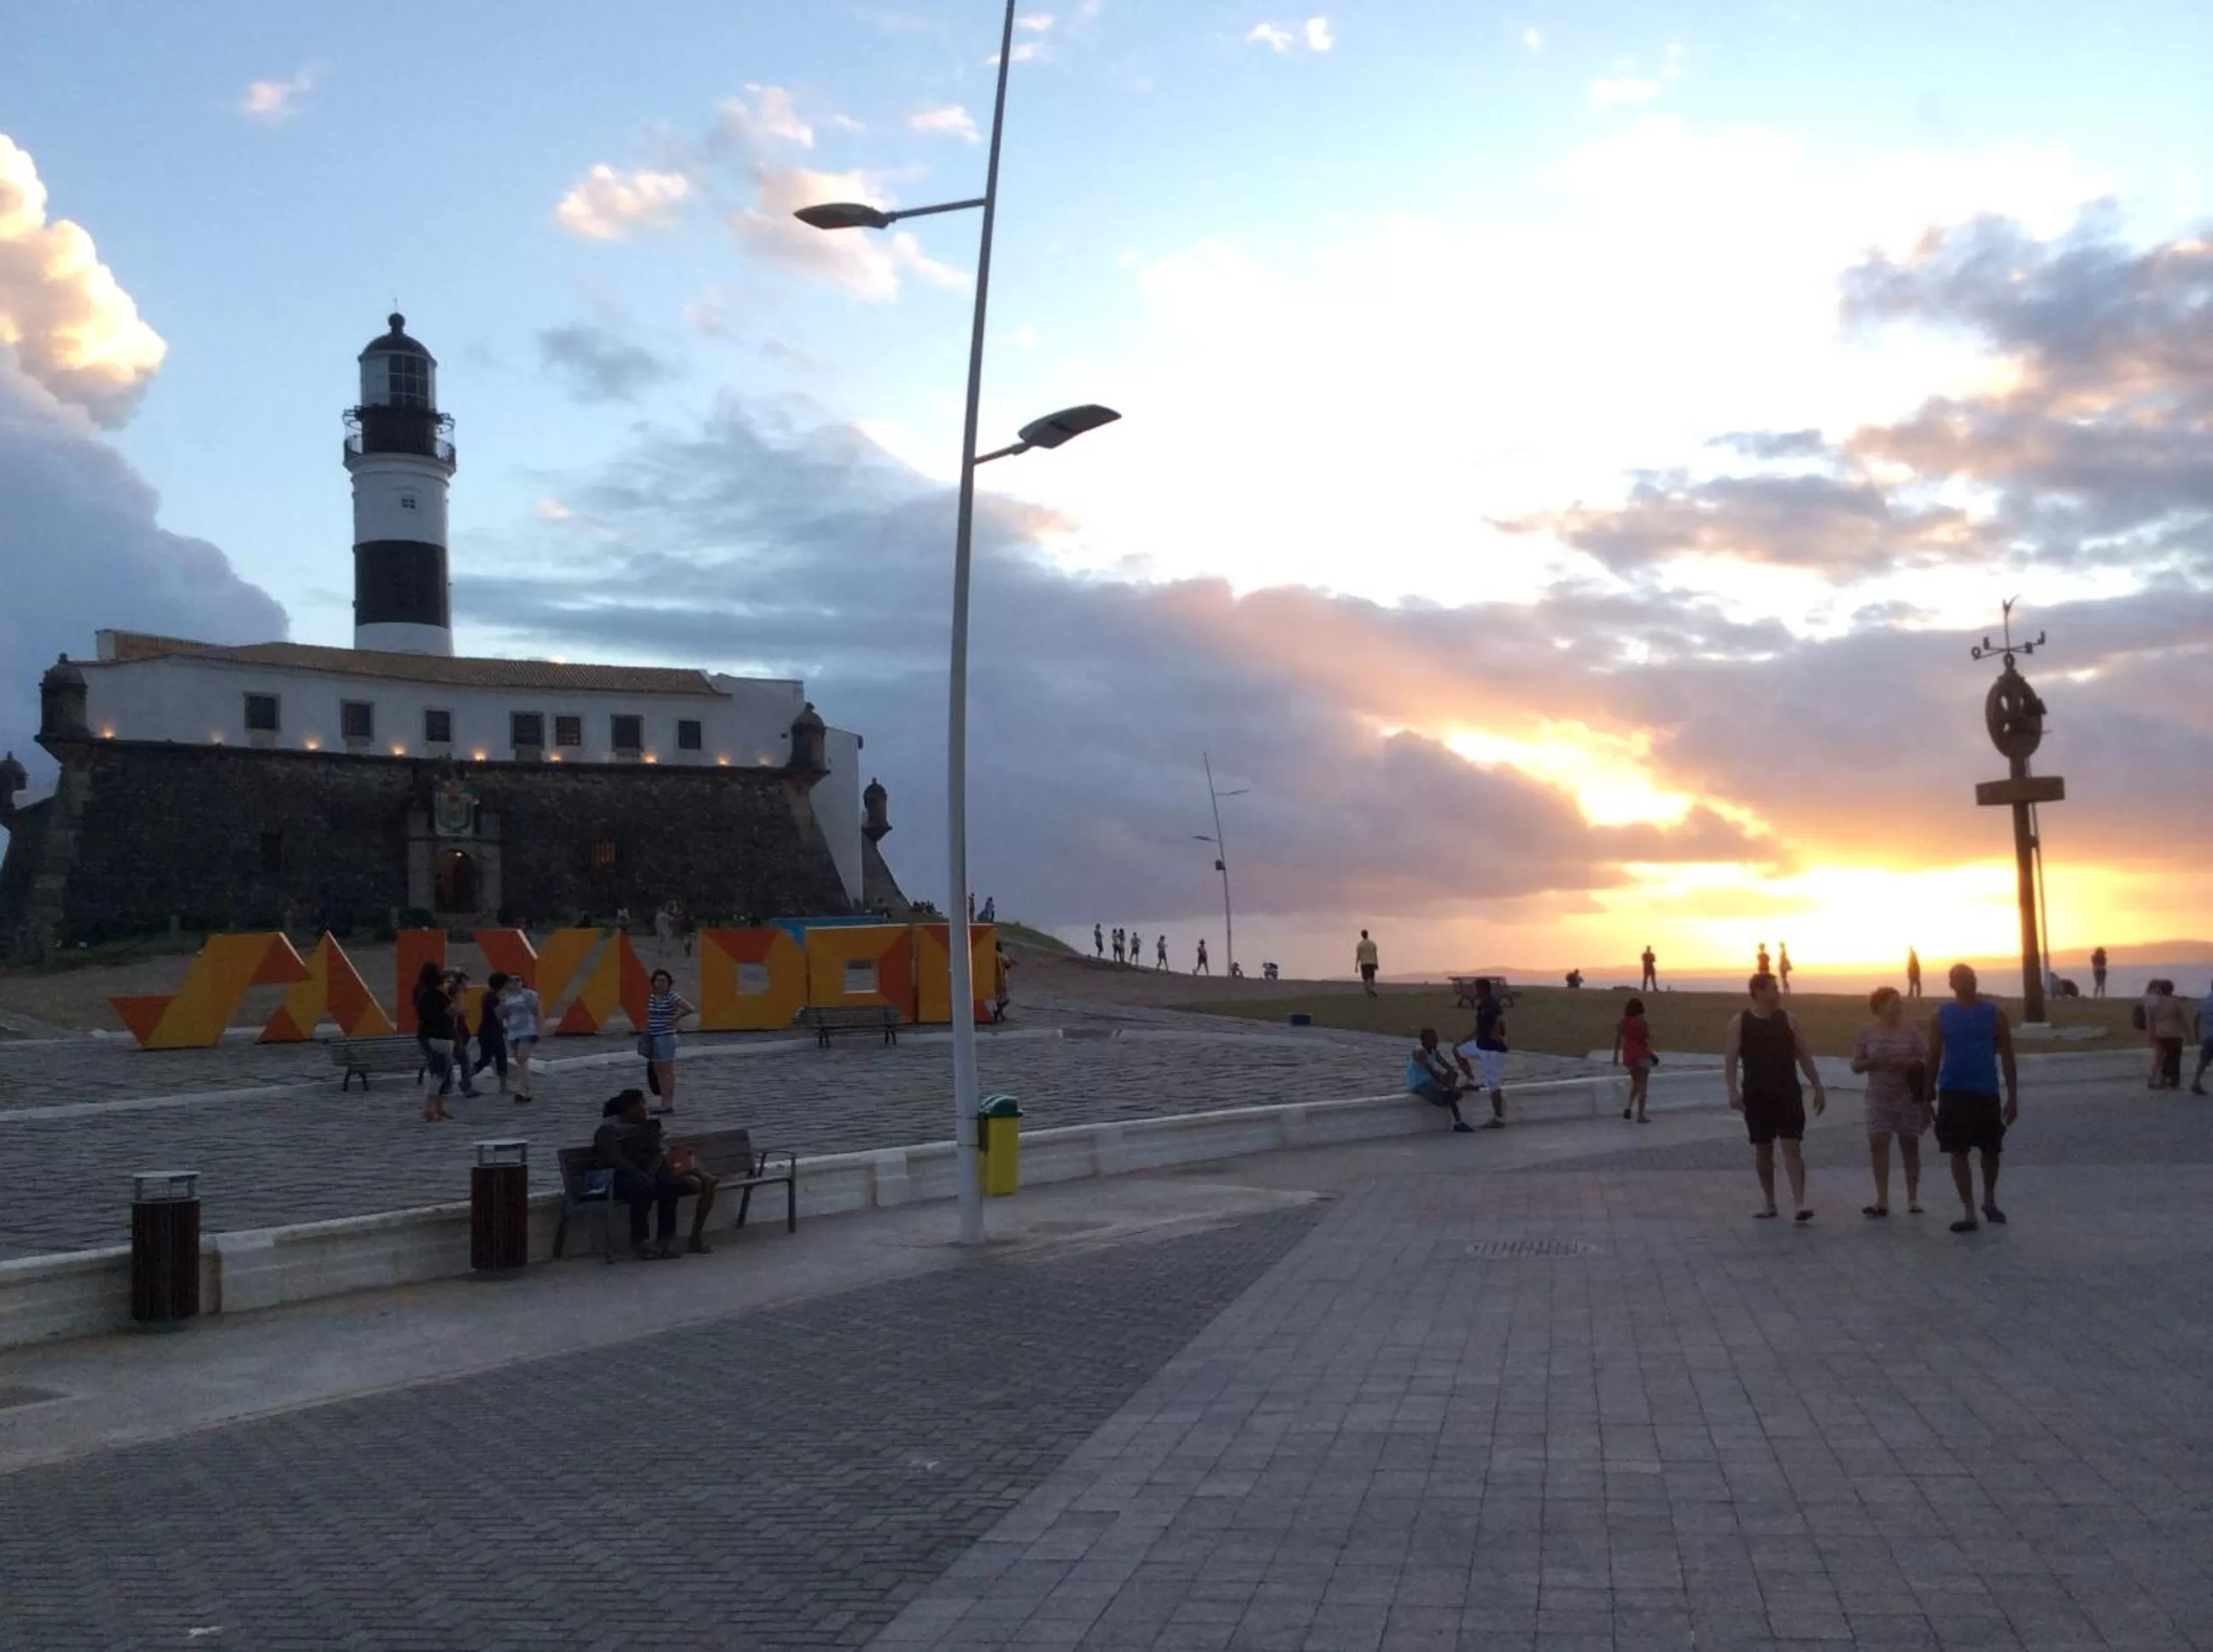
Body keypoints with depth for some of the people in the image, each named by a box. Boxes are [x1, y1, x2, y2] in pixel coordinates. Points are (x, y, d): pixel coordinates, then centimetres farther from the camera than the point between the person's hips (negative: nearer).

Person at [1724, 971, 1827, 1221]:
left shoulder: (1788, 1019, 3)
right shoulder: (1739, 1022, -1)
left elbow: (1804, 1056, 7)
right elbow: (1731, 1059, -6)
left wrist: (1818, 1088, 4)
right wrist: (1733, 1091, -17)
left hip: (1788, 1094, 0)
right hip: (1756, 1096, 0)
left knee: (1792, 1148, -9)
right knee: (1762, 1150, 7)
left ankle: (1799, 1203, -14)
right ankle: (1769, 1203, 19)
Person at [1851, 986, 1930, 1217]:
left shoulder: (1911, 1030, -2)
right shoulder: (1866, 1033, 0)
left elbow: (1926, 1060, 0)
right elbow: (1856, 1065, 2)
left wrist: (1907, 1062, -18)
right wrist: (1874, 1062, -17)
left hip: (1908, 1095, 0)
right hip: (1879, 1097, 0)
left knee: (1909, 1145, 6)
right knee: (1878, 1144, -7)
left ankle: (1913, 1198, 16)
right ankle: (1882, 1201, -4)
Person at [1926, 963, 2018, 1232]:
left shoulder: (1994, 1014, 0)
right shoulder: (1941, 1015, 3)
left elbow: (2007, 1057, 2)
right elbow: (1934, 1057, 7)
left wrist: (2013, 1097, -3)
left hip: (1986, 1091, 0)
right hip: (1953, 1092, 0)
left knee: (1990, 1150, 12)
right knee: (1958, 1153, -2)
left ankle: (1989, 1200, 35)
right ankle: (1969, 1213, 2)